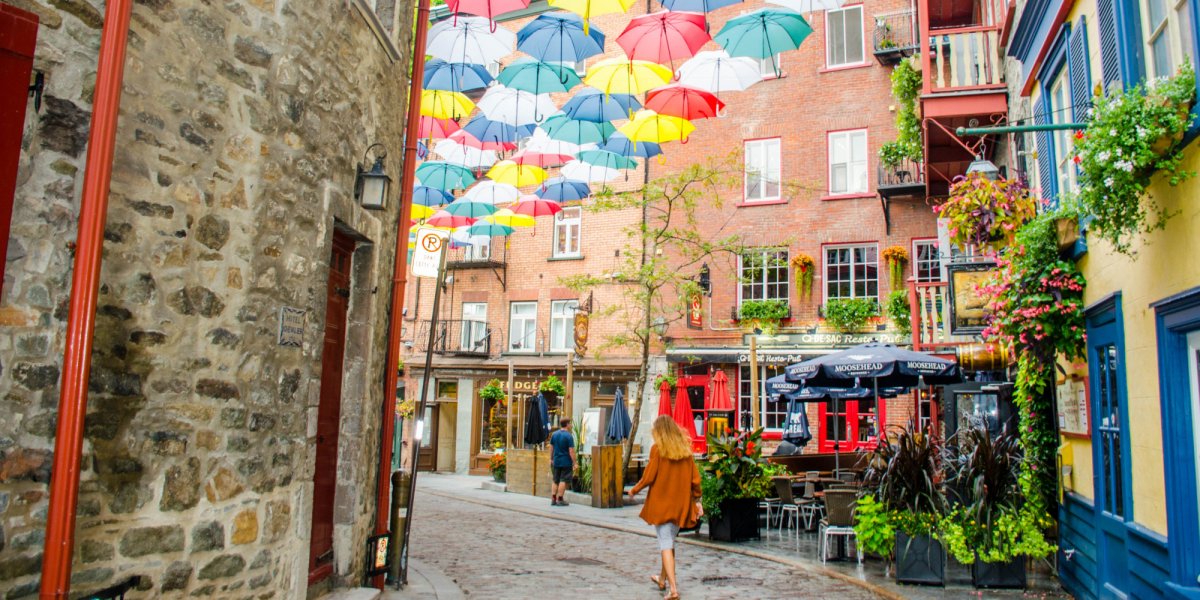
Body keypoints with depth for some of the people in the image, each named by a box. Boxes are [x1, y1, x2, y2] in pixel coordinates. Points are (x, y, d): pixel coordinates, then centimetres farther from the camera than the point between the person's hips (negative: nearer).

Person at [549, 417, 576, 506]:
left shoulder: (554, 434, 4)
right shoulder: (569, 436, -14)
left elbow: (551, 448, 11)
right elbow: (571, 451, -16)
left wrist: (551, 459, 22)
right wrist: (574, 463, -10)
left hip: (556, 462, 6)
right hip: (566, 462, -6)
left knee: (555, 480, 13)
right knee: (563, 481, 1)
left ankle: (553, 499, 12)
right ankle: (560, 500, 3)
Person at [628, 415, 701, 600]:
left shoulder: (657, 448, -10)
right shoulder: (685, 449, 3)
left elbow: (649, 476, -11)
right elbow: (695, 478, 3)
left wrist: (634, 489, 6)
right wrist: (696, 501, 12)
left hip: (661, 502, -5)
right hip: (681, 504, 5)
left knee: (665, 544, -2)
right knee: (670, 541, 19)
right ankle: (662, 579, 35)